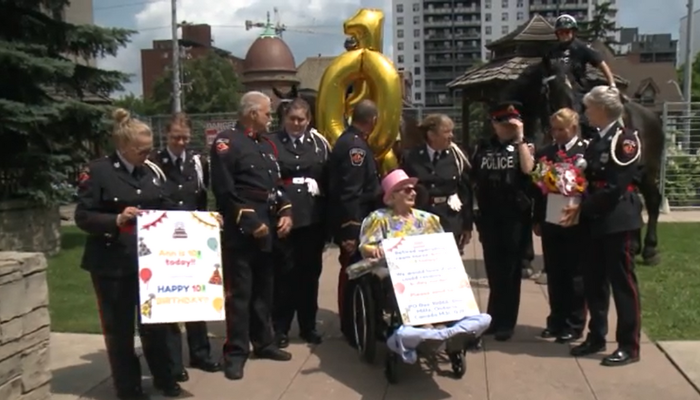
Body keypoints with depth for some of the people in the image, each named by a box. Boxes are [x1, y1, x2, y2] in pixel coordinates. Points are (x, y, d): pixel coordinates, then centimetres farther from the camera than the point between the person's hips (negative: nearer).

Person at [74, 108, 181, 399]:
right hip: (112, 263, -4)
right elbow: (83, 217, -12)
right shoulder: (98, 171, -8)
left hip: (150, 259, 4)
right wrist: (117, 219, -27)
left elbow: (165, 211, 14)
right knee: (119, 327, 8)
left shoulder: (152, 171, 8)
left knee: (155, 320, 11)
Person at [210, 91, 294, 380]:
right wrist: (251, 222, -17)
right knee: (239, 292, -2)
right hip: (240, 232, -8)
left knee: (264, 289, 15)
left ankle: (263, 342, 28)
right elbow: (224, 191, -16)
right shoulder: (226, 142, -9)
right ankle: (235, 352, 8)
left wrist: (285, 213, 3)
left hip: (268, 229, 8)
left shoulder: (267, 145, 17)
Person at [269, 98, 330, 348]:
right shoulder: (272, 143, 4)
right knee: (284, 272, 1)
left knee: (310, 272, 10)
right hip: (283, 217, -2)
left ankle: (308, 326, 22)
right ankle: (280, 328, 14)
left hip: (313, 218, 2)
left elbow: (330, 178, 8)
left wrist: (317, 187, -6)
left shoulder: (319, 143, 11)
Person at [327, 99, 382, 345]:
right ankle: (352, 328, 9)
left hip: (353, 221, 10)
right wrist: (351, 231, -26)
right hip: (352, 222, -10)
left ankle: (352, 323, 30)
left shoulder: (350, 140, 13)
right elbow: (350, 193, -24)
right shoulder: (355, 146, -19)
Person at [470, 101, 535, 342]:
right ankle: (494, 318, 24)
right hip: (489, 217, 2)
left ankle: (505, 322, 15)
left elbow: (527, 169, -18)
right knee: (493, 270, 11)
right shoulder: (483, 148, 7)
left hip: (515, 217, -2)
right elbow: (473, 181, 10)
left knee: (510, 271, 6)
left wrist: (519, 138, -13)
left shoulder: (524, 146, 2)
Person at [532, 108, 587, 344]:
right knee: (554, 274, 11)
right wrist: (537, 220, 6)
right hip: (550, 221, 4)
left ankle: (574, 324, 15)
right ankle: (556, 320, 22)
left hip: (576, 222, -4)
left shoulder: (586, 152, -5)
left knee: (574, 274, 5)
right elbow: (538, 186, 9)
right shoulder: (544, 154, 10)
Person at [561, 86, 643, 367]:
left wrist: (582, 208, -15)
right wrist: (580, 207, -5)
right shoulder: (597, 141, 14)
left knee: (622, 282, 0)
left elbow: (616, 186, -18)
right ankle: (596, 337, 26)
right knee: (593, 282, 13)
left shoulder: (625, 139, -11)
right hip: (597, 221, 8)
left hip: (619, 220, -8)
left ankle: (629, 346, 10)